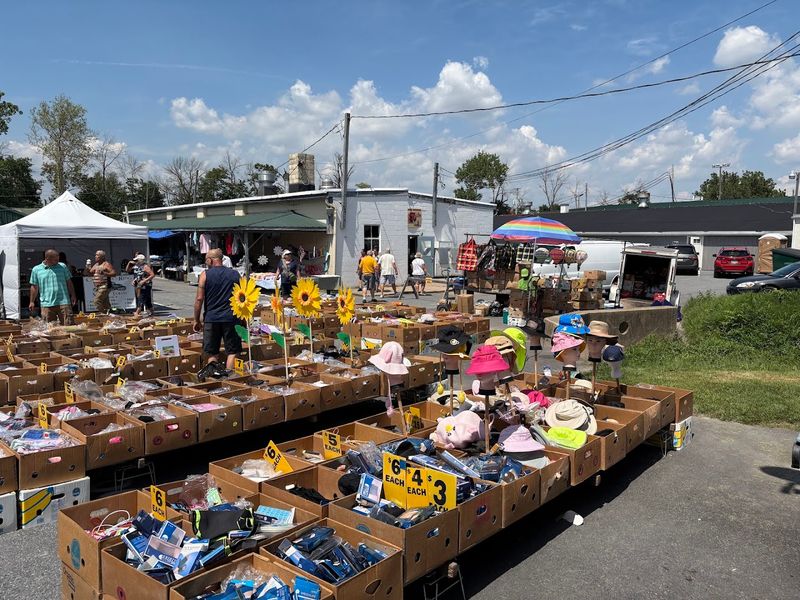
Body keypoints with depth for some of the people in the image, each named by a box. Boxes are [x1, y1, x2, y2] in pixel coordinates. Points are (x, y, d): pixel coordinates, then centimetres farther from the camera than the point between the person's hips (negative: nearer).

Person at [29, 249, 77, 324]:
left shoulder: (62, 267, 9)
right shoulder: (36, 270, 8)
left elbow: (69, 282, 12)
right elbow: (34, 287, 11)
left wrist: (73, 295, 4)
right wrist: (32, 302, 9)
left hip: (63, 303, 0)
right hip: (47, 305, 0)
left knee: (68, 325, -4)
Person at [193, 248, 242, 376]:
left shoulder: (205, 275, -1)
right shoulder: (235, 274, 5)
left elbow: (199, 299, -4)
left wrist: (197, 320, 5)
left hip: (211, 318, -1)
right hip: (230, 318, 1)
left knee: (212, 352, 10)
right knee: (232, 351, 7)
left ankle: (213, 365, -17)